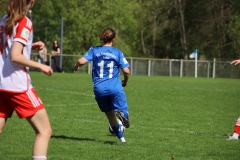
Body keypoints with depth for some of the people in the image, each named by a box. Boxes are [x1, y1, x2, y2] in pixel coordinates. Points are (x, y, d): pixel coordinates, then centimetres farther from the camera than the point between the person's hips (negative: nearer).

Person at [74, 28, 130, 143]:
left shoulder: (94, 50, 5)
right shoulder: (118, 53, 3)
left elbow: (82, 61, -8)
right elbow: (126, 71, -1)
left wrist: (76, 66, 15)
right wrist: (125, 81, 19)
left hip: (99, 89, 2)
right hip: (115, 87, -2)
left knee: (110, 114, 17)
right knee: (123, 112, -4)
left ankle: (121, 137, 16)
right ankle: (121, 113, -40)